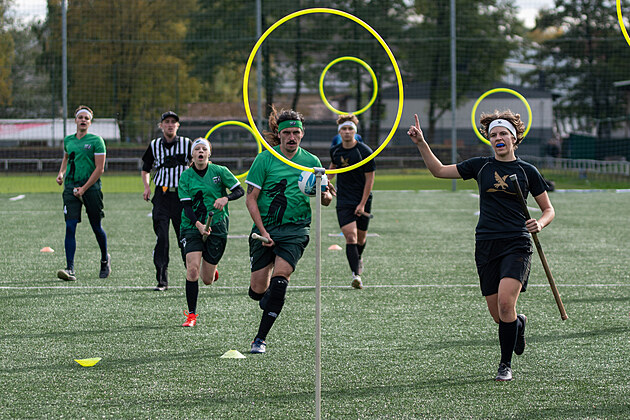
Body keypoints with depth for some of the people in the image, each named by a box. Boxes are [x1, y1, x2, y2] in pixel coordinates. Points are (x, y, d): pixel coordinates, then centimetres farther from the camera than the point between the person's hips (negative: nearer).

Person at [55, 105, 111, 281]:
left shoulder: (96, 141, -3)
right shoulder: (68, 140, 12)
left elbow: (99, 169, -7)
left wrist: (84, 188, -13)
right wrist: (61, 173, 12)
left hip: (91, 187, -3)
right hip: (70, 187, 3)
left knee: (96, 227, 6)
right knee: (70, 227, -10)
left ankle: (105, 259, 33)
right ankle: (70, 269, -14)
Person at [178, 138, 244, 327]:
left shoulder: (219, 171, -2)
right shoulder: (186, 176, -1)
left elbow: (239, 191, 1)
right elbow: (186, 206, -6)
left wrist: (225, 198, -20)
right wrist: (198, 224, -22)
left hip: (217, 227, 0)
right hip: (192, 226, 0)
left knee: (208, 280, 3)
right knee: (192, 270, -19)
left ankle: (210, 269, 42)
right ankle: (191, 315, -8)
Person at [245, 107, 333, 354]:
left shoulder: (311, 162, 5)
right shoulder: (264, 160, -2)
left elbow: (325, 199, 12)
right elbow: (251, 199, -2)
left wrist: (325, 196, -13)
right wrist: (262, 231, -12)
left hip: (295, 229, 0)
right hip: (265, 229, 0)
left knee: (280, 276, -20)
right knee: (257, 290, -2)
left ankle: (261, 338, -14)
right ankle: (269, 299, 38)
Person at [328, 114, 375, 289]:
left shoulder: (364, 151, -11)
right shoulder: (335, 150, 1)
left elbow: (369, 179, -9)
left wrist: (362, 204, -13)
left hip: (362, 200, -1)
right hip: (344, 201, 1)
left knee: (361, 237, 12)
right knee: (350, 236, -16)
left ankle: (358, 258, 46)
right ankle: (356, 275, -23)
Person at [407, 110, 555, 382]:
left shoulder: (527, 171, 4)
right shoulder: (480, 166, 8)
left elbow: (548, 210, 11)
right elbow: (439, 170, 11)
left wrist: (539, 224, -11)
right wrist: (421, 143, 0)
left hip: (516, 245, -3)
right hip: (486, 246, 3)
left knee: (505, 302, -21)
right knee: (498, 315, 3)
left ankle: (505, 365, -7)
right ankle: (519, 324, 41)